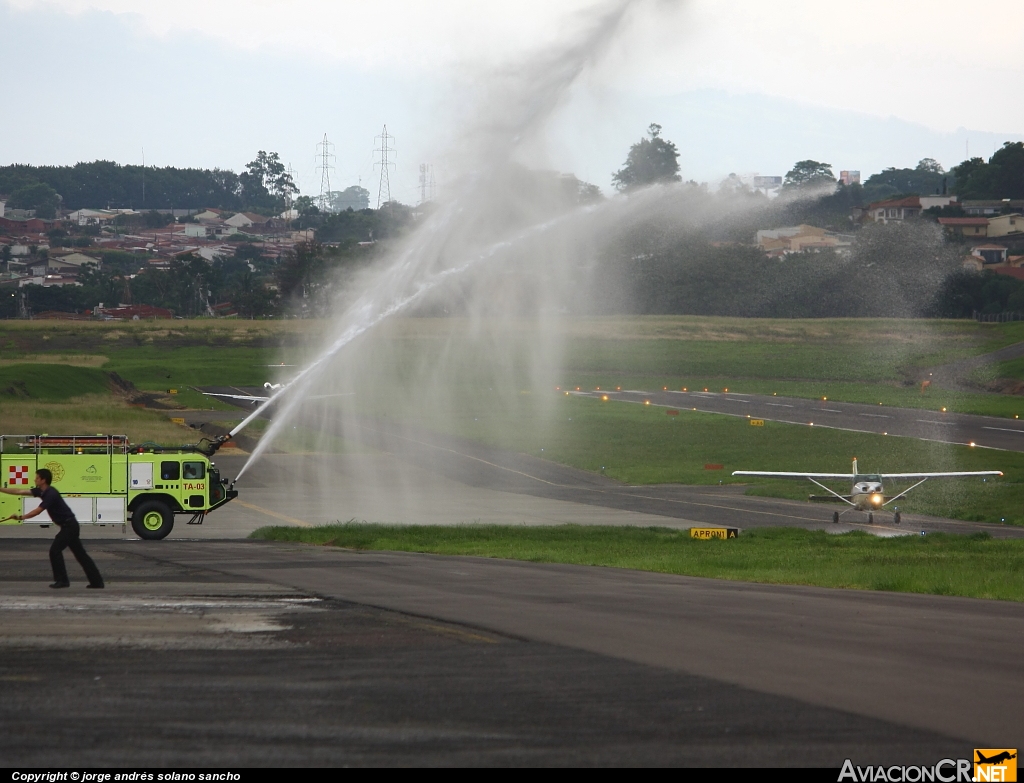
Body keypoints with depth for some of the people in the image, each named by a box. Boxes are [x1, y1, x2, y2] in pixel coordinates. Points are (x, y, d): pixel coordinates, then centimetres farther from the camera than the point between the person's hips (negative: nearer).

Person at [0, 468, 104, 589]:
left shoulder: (51, 494, -20)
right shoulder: (41, 491, 7)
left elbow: (38, 511, -24)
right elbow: (21, 492, 8)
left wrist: (21, 517, -21)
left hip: (69, 526, -10)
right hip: (70, 526, 10)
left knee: (55, 550, -10)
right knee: (80, 553, 10)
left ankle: (62, 580, -3)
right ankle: (97, 581, 11)